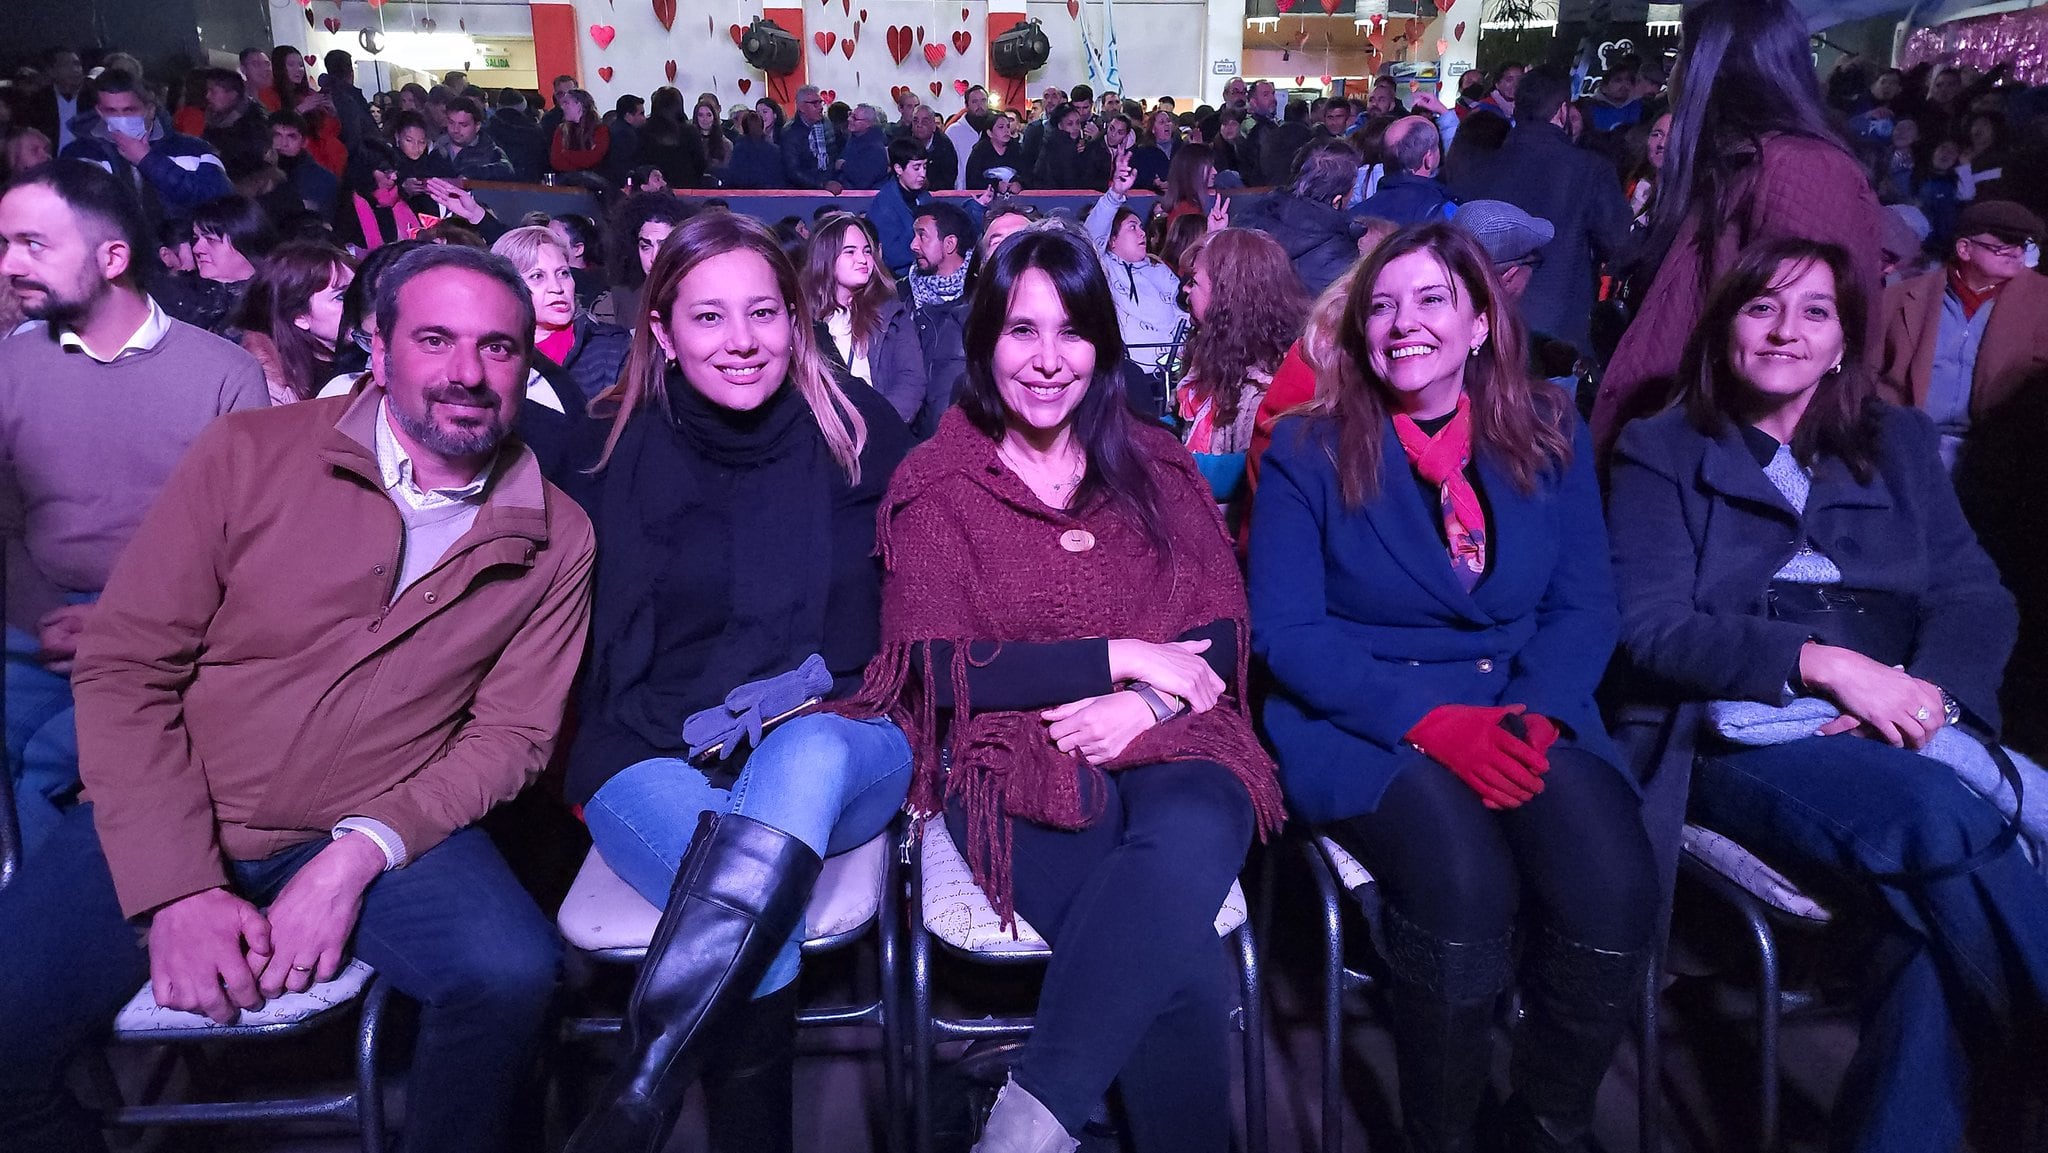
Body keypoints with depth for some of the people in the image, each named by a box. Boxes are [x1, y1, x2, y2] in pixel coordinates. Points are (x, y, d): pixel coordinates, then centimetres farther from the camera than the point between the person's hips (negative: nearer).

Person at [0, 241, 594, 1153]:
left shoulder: (553, 539, 0)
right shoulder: (249, 457, -4)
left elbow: (510, 732, 0)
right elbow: (125, 667, -5)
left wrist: (361, 853, -16)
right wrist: (177, 888, -14)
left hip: (384, 833, 0)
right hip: (171, 825, 0)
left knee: (513, 968, -26)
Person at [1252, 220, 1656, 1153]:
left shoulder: (1549, 435, 10)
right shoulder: (1308, 450, 1)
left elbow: (1585, 604, 7)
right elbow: (1284, 630, -5)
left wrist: (1535, 712, -14)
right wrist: (1428, 720, -17)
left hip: (1526, 717, 3)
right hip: (1362, 726, -3)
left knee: (1613, 883, -26)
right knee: (1464, 883, -32)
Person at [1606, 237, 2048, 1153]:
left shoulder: (1901, 444, 24)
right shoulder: (1662, 454, 12)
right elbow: (1650, 626, -2)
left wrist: (1926, 693, -11)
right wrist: (1823, 663, -15)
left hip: (1912, 740, 3)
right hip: (1744, 738, -3)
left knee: (1937, 909, -32)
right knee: (1949, 831, -33)